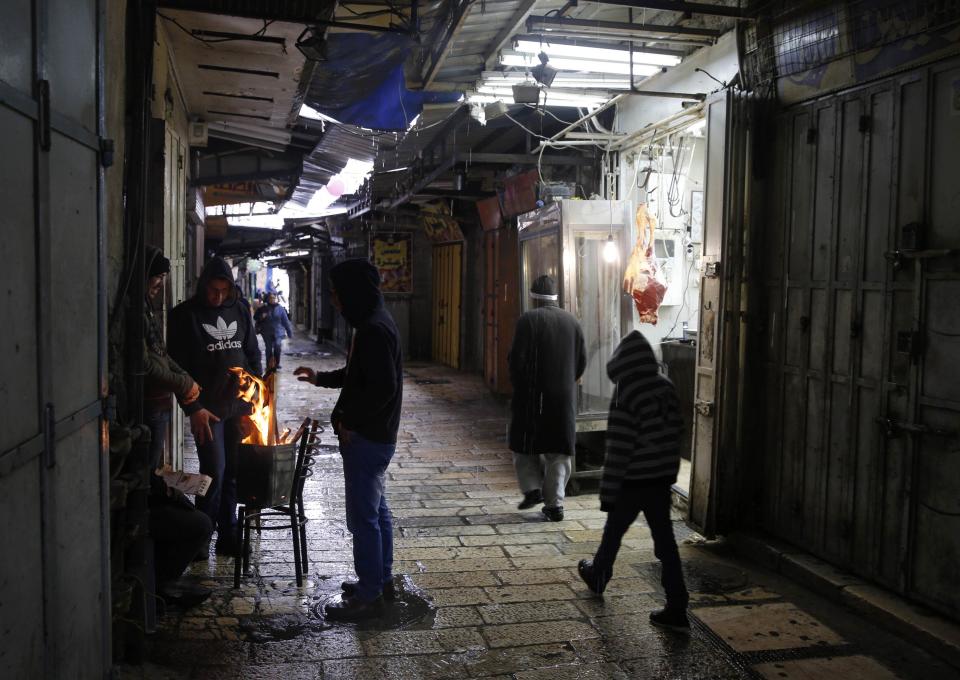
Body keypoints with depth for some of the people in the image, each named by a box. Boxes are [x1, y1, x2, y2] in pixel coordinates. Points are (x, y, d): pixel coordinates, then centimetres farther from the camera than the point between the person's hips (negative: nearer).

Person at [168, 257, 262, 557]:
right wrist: (194, 408, -13)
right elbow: (178, 366, -7)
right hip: (207, 409, -4)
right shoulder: (185, 315, -5)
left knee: (233, 473, 8)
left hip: (239, 405, 4)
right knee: (214, 472, -5)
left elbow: (253, 353, 14)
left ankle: (228, 535, 20)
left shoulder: (240, 309, 8)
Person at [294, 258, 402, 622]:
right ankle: (381, 579, 33)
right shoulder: (374, 322, 11)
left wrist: (349, 421, -17)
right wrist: (321, 378, 17)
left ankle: (368, 595, 10)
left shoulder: (374, 329, -22)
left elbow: (383, 387, -27)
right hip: (376, 435, 11)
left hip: (367, 438, -11)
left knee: (363, 517, -1)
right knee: (376, 510, 19)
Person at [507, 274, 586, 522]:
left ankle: (532, 488, 6)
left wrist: (518, 386, 3)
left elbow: (517, 358, -13)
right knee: (559, 450, 8)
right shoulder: (572, 321, 5)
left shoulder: (528, 319, -9)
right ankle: (554, 503, 7)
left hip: (532, 394, -4)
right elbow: (582, 361, 7)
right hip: (564, 396, 4)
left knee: (525, 444, 15)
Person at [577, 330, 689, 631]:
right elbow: (676, 429, 10)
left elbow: (618, 451, -19)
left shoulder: (625, 397, -19)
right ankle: (676, 609, 8)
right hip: (663, 478, 6)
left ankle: (598, 575, 41)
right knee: (665, 539, 8)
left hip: (633, 481, -5)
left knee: (613, 532, 17)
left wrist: (607, 493, -13)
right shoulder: (667, 388, 1)